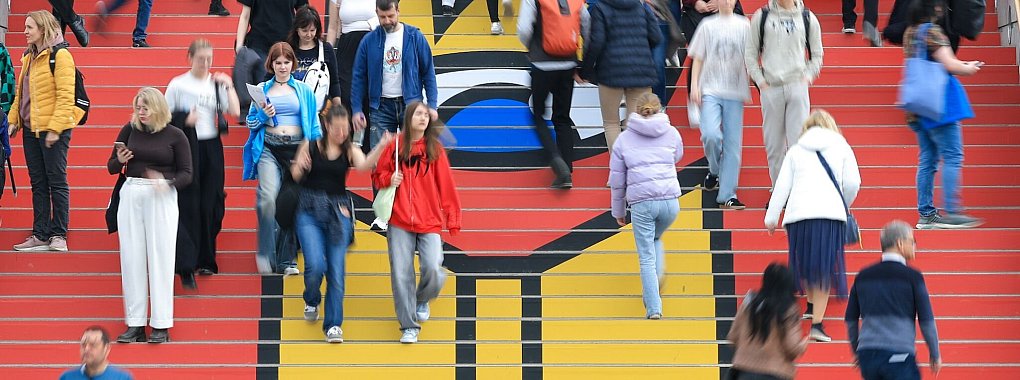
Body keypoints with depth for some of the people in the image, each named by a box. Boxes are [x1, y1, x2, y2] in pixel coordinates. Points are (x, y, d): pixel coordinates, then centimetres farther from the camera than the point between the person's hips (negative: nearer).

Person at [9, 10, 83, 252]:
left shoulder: (60, 55, -11)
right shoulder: (29, 57, 14)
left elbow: (65, 96, -16)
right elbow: (20, 93, 21)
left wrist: (55, 127, -20)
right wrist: (13, 119, 10)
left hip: (54, 130, -8)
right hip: (31, 128, 8)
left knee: (57, 181, -1)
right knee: (38, 184, 10)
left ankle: (59, 235, 4)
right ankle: (40, 235, 13)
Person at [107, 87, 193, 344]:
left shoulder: (175, 136, -1)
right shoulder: (130, 130, 6)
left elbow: (186, 174, 0)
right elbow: (111, 167, 12)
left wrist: (167, 183, -19)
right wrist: (119, 161, -11)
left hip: (162, 198, -3)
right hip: (131, 195, 3)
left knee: (160, 258, -3)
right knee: (132, 258, 3)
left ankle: (161, 325, 3)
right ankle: (135, 324, 9)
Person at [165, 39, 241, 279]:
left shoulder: (217, 84, 8)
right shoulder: (178, 84, 1)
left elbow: (235, 112, -3)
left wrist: (228, 86, -5)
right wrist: (184, 120, -11)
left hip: (211, 147, 3)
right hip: (187, 146, -3)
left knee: (210, 205, 3)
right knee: (188, 205, -9)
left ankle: (206, 261, 13)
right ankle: (186, 262, -9)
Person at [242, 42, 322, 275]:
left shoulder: (304, 91, 11)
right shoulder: (262, 89, 11)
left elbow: (314, 125, 12)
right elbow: (250, 122, 14)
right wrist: (263, 115, -6)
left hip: (297, 149, 1)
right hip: (269, 148, -1)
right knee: (268, 197, -23)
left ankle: (287, 260, 11)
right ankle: (266, 254, -15)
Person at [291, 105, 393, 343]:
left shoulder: (350, 151, 1)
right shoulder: (310, 146, -1)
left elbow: (364, 165, -20)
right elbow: (295, 176, 6)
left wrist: (381, 147, -36)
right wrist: (299, 166, -17)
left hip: (338, 213, 1)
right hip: (310, 211, -1)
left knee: (336, 270, -2)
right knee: (316, 266, -15)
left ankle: (333, 324, 7)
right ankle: (312, 302, 18)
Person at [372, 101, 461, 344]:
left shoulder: (434, 149, 2)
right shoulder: (395, 146, 3)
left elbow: (446, 185, 2)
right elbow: (377, 176, 13)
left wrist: (452, 219, -1)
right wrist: (389, 179, -10)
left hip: (430, 222, 0)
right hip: (399, 223, 1)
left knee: (433, 269, -13)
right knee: (401, 274, -5)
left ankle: (422, 301, 22)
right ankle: (409, 326, 7)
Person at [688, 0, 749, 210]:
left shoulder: (744, 26, 6)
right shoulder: (707, 25, 5)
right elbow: (698, 59, 8)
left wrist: (748, 89, 6)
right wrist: (694, 85, -1)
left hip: (735, 92, 1)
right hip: (710, 90, -1)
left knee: (733, 144, -2)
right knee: (711, 135, -20)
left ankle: (727, 194, 3)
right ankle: (714, 171, 11)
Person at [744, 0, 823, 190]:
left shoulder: (808, 19, 7)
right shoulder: (761, 17, 5)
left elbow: (816, 54, 16)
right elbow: (750, 52, 9)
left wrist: (808, 76, 1)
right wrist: (759, 80, -1)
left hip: (797, 87, 0)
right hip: (770, 88, 0)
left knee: (799, 142, -8)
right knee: (774, 144, 5)